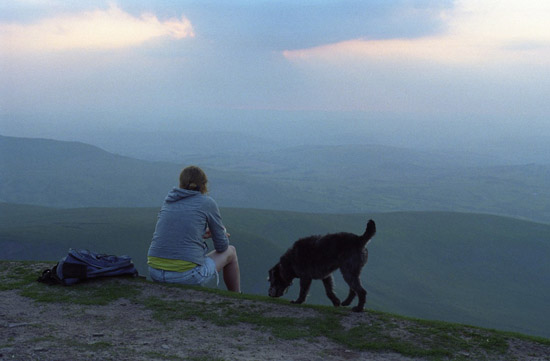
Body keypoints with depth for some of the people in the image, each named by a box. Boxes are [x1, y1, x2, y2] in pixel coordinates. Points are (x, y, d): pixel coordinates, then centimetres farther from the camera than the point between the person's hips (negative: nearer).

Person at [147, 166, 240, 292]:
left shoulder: (168, 202, 14)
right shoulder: (208, 202, 1)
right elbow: (221, 246, 7)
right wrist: (222, 231, 28)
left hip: (155, 273, 5)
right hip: (187, 275, -5)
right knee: (230, 252, 23)